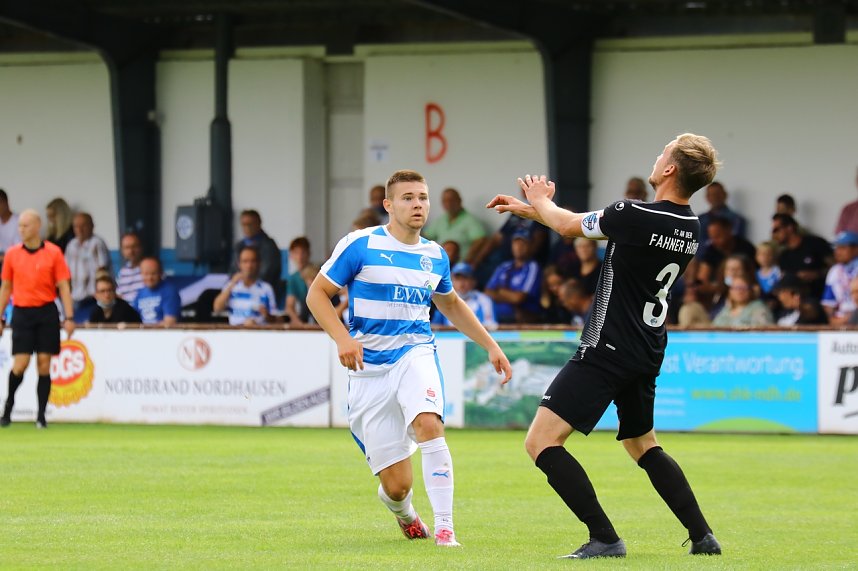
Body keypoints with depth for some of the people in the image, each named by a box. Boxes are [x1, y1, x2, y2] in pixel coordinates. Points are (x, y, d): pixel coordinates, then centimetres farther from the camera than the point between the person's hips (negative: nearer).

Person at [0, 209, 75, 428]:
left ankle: (41, 416, 4)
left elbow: (64, 286, 0)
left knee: (44, 364, -2)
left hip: (46, 312, -1)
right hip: (22, 313, 1)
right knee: (20, 363, -8)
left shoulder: (53, 252, 0)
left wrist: (69, 317, -6)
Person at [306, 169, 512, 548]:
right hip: (369, 368, -2)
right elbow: (318, 293, -2)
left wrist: (491, 346, 22)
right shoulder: (361, 245, -5)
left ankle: (444, 527, -27)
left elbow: (451, 304, 27)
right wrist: (343, 338, -17)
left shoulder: (435, 256, 9)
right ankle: (404, 514, 36)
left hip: (415, 353, 2)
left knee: (428, 423, -33)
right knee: (397, 484, -4)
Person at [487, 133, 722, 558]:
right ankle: (702, 536, 20)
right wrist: (529, 209, 22)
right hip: (647, 354, 9)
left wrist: (540, 201, 22)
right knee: (643, 446, 27)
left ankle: (605, 539, -13)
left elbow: (569, 225, -1)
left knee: (541, 442, -7)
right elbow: (583, 225, 18)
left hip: (608, 350, -9)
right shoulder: (690, 228, 6)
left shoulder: (634, 217, -20)